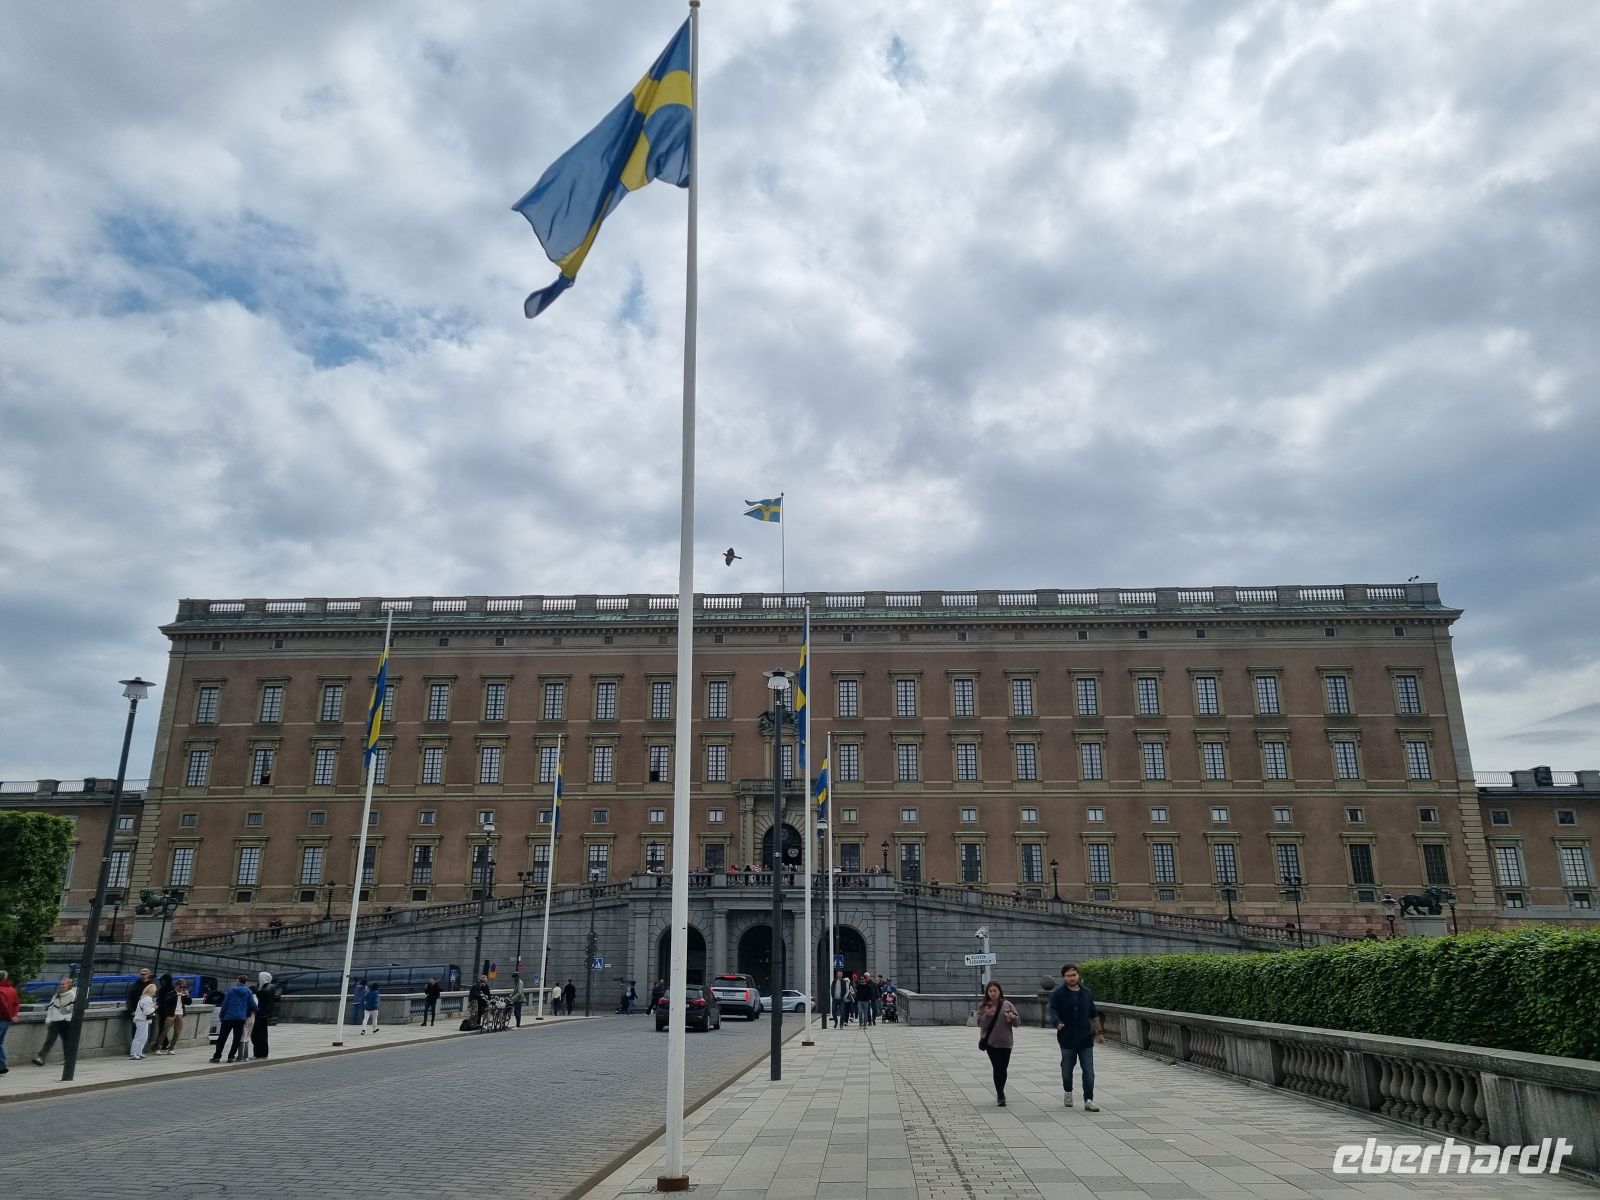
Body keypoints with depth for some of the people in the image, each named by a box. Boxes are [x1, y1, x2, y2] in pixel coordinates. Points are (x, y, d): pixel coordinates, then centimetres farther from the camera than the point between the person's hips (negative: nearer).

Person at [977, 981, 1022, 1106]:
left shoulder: (1007, 1005, 2)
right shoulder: (984, 1007, 1)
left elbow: (1017, 1023, 2)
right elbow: (980, 1024, -5)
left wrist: (1013, 1017, -20)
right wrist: (987, 1015, -22)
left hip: (1006, 1042, 2)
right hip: (991, 1042, -1)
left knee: (1003, 1069, 9)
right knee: (997, 1068, -9)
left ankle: (1000, 1093, 28)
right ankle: (1000, 1096, -4)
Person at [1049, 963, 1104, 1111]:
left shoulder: (1087, 993, 7)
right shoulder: (1058, 994, -6)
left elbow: (1094, 1014, 17)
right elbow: (1052, 1010, -17)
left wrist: (1099, 1032, 20)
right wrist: (1058, 1023, -37)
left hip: (1086, 1038, 2)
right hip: (1067, 1038, -2)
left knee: (1089, 1070, -3)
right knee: (1067, 1069, 12)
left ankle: (1088, 1101, 0)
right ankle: (1068, 1093, 35)